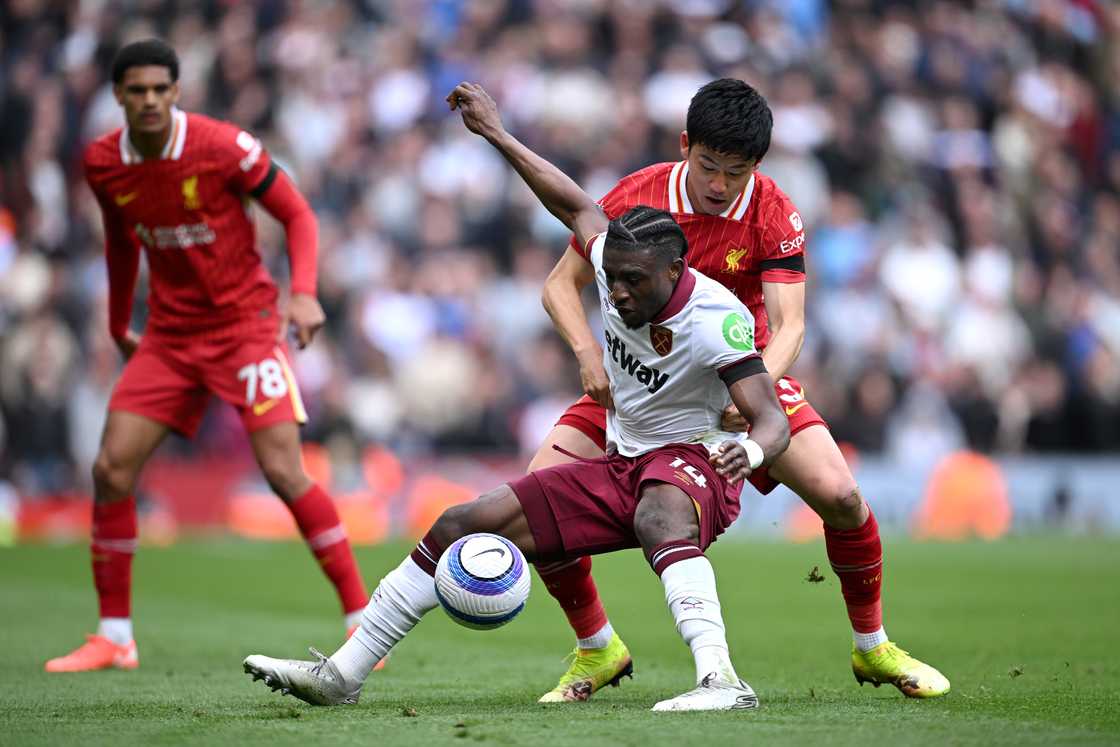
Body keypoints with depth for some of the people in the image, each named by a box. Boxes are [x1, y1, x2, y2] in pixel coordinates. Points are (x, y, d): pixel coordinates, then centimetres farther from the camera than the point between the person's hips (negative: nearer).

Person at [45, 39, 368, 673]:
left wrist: (304, 292, -24)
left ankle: (364, 620, -6)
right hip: (169, 334, 5)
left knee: (284, 471, -16)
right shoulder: (103, 164, -1)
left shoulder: (224, 146, -16)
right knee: (112, 469, -5)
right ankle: (114, 638, 7)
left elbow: (298, 215, -8)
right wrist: (119, 324, 24)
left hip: (246, 324, -5)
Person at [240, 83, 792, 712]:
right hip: (620, 465, 7)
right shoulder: (613, 262, -7)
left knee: (657, 513, -45)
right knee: (462, 527, 1)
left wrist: (753, 452, -54)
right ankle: (343, 675, 9)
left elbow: (773, 420, -30)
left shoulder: (715, 319, -25)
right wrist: (497, 135, 20)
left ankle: (721, 680, -58)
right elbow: (577, 205, 14)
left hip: (693, 459, -7)